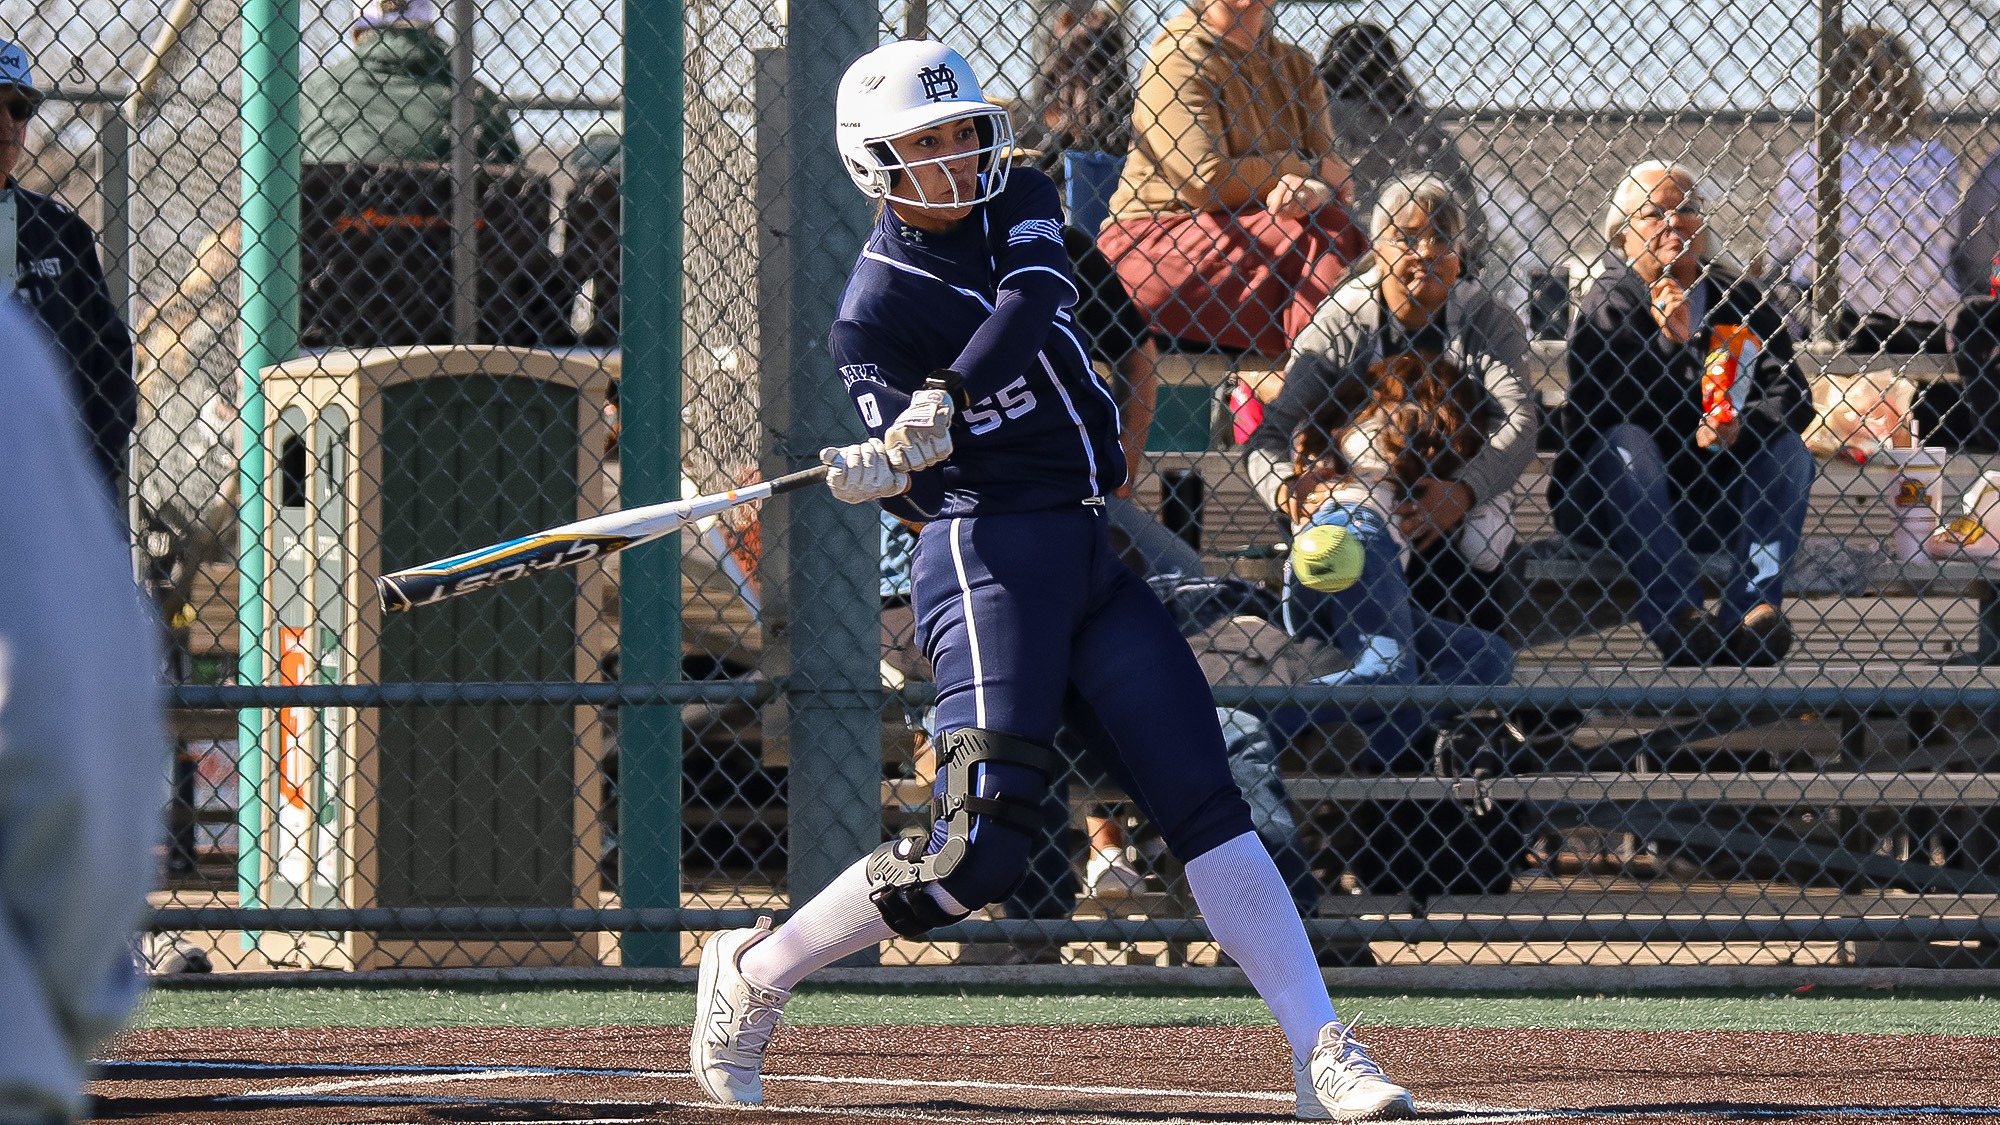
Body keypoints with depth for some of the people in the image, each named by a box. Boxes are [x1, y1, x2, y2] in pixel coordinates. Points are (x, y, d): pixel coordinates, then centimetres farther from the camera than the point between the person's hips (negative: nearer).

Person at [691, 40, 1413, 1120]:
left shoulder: (1019, 204, 9)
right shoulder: (874, 310, -5)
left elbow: (1032, 301, -14)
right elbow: (918, 488, -11)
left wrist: (944, 405, -28)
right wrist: (885, 471, -34)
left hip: (1099, 545, 6)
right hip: (988, 553, -6)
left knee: (1206, 806, -3)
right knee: (982, 847, -15)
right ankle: (754, 971, 2)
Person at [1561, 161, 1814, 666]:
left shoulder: (1738, 299, 8)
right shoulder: (1608, 306, -4)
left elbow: (1790, 395, -5)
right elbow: (1607, 414, -19)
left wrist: (1739, 428, -26)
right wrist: (1670, 342, -28)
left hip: (1712, 501, 3)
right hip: (1612, 503, -3)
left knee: (1786, 447, -18)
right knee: (1624, 440, -32)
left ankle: (1753, 606, -35)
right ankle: (1673, 610, -45)